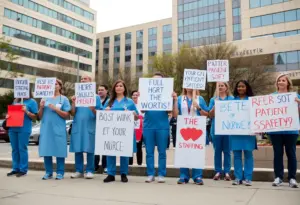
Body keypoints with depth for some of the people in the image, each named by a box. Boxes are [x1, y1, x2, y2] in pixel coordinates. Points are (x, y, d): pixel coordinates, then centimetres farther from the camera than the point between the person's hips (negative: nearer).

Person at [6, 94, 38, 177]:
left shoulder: (32, 102, 1)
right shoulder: (16, 101, 19)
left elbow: (35, 117, -1)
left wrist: (26, 112, -15)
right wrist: (8, 115, 4)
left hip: (24, 129, -6)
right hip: (13, 128, 6)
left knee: (22, 149, -4)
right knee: (14, 149, 9)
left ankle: (23, 170, 2)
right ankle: (15, 169, 16)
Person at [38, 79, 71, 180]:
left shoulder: (64, 99, 3)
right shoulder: (46, 98, 13)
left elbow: (66, 115, -4)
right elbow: (40, 116, 13)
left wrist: (55, 109, -14)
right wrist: (41, 107, -5)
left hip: (58, 129, -3)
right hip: (46, 128, 4)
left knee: (59, 150, -2)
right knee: (46, 150, 4)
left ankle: (60, 172, 7)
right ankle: (48, 172, 14)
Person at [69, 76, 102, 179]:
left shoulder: (96, 97, 5)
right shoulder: (77, 96, 12)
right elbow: (73, 113, 8)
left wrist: (93, 109, -18)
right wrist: (73, 103, -6)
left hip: (90, 126, -3)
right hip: (77, 126, 3)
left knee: (89, 149, -1)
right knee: (77, 149, 4)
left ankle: (90, 171, 7)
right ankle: (78, 170, 13)